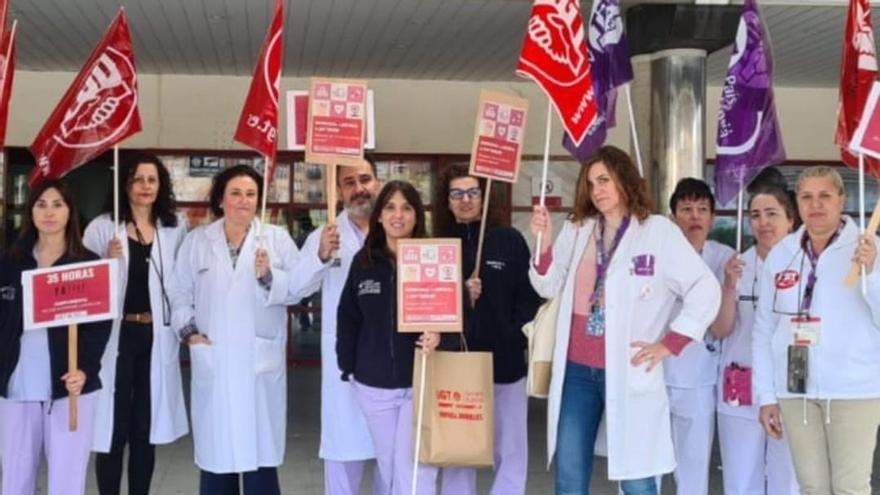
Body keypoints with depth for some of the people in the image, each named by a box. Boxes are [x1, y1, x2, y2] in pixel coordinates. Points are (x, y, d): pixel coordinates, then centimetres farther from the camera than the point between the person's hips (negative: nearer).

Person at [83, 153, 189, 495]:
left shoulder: (175, 231, 7)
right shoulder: (101, 228, -1)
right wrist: (108, 262, -18)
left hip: (156, 339, 3)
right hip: (116, 337, -2)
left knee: (146, 429, 11)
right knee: (113, 428, 2)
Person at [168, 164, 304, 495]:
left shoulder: (278, 238, 5)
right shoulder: (196, 241, 9)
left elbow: (297, 290, -1)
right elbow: (180, 293, 7)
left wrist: (269, 277, -18)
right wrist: (188, 329, -6)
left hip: (260, 360, -1)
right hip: (213, 360, 1)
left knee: (259, 448, 2)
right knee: (215, 446, 8)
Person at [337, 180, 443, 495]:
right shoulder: (363, 261, 4)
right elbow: (347, 317, 9)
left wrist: (439, 335, -27)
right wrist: (348, 367, 5)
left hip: (421, 383, -3)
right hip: (373, 385, 4)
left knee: (414, 469, -5)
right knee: (388, 466, 14)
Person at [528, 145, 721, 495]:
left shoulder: (658, 232, -2)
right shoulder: (576, 229, 10)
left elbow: (706, 290, -4)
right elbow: (550, 287, 10)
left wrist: (670, 344, -6)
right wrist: (544, 243, -6)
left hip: (628, 372, -4)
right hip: (576, 370, 4)